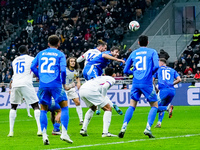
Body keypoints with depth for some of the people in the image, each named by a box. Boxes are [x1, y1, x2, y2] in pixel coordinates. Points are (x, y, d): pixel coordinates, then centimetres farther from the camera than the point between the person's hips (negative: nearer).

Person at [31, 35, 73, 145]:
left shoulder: (41, 53, 15)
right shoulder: (60, 54, 5)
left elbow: (33, 66, 10)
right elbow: (63, 70, -6)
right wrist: (64, 83, 7)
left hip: (43, 85, 3)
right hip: (55, 84, -3)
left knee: (43, 110, 11)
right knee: (64, 107, 8)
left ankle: (44, 135, -1)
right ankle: (64, 133, -3)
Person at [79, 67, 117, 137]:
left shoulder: (100, 77, 36)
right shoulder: (111, 79, 14)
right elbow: (105, 86, -7)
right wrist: (104, 97, 3)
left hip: (81, 90, 8)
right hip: (91, 90, -8)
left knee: (93, 108, 32)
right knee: (108, 109, 4)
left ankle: (83, 129, 24)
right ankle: (105, 132, -7)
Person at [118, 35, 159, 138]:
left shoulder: (133, 53, 14)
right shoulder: (152, 52, 5)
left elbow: (126, 70, 16)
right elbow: (156, 66, -9)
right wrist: (151, 73, 10)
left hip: (136, 82, 3)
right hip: (147, 83, -3)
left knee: (132, 106, 12)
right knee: (154, 105, 11)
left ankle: (123, 128, -5)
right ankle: (148, 128, -6)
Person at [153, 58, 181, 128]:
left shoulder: (158, 69, 16)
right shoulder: (172, 70, 21)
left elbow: (152, 80, 11)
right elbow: (179, 79, 9)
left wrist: (156, 88, 22)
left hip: (163, 90, -4)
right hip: (172, 91, 4)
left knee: (156, 108, 1)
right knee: (162, 107, 21)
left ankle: (168, 107, -27)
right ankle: (159, 123, 7)